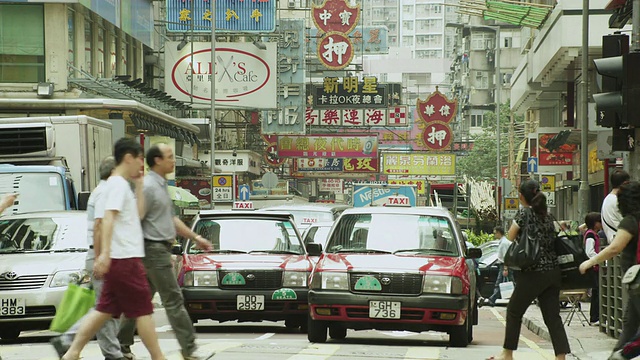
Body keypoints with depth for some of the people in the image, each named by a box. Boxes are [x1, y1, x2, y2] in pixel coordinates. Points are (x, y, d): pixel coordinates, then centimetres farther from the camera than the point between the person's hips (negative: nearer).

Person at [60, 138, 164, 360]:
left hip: (118, 260, 10)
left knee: (105, 310, 9)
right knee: (143, 310, -3)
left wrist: (139, 185, 18)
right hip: (125, 258, -10)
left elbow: (138, 214, 24)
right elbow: (108, 218, -22)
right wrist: (105, 253, -31)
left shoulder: (122, 185, 19)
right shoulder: (118, 184, -11)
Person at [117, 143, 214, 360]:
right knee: (173, 300, -8)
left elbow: (171, 218, 24)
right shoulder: (148, 187, -15)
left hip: (160, 250, 10)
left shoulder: (162, 186, 16)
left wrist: (195, 237, 23)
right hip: (155, 250, -10)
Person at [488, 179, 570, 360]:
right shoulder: (547, 216, 13)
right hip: (553, 272, 6)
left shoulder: (524, 213, -6)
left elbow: (509, 239, -5)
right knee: (552, 316, 5)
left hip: (533, 273, -6)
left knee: (514, 311, 10)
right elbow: (553, 239, 14)